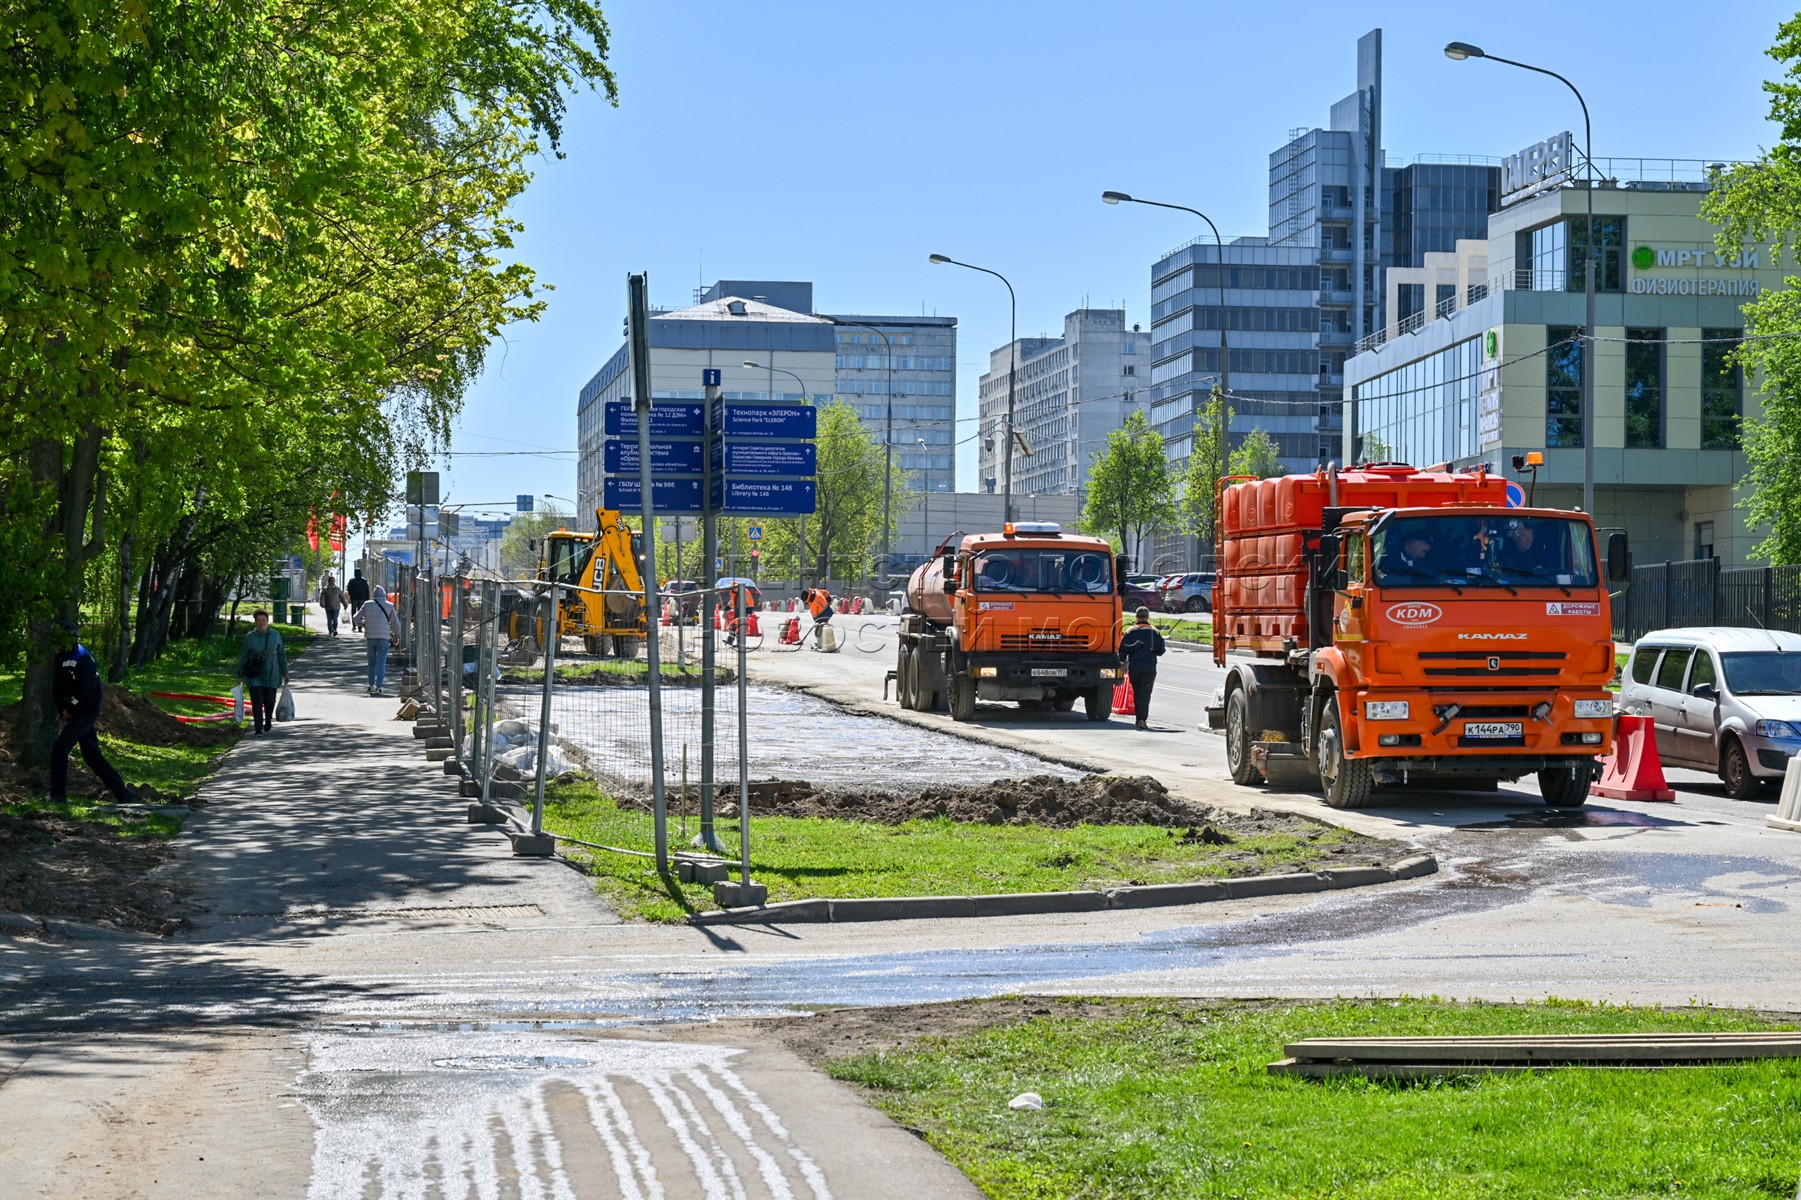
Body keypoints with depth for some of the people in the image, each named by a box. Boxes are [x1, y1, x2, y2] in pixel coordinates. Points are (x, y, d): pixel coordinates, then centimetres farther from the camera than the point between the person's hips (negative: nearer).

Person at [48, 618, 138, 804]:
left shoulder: (83, 658, -16)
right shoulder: (60, 658, 10)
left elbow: (86, 689, -22)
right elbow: (58, 686, 13)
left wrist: (69, 709, -16)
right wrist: (61, 710, 3)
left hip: (87, 711, -9)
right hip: (76, 712, 9)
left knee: (59, 748, -14)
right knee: (91, 755, 10)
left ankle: (58, 795, -8)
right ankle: (123, 794, 14)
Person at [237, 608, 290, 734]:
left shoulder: (275, 635, 3)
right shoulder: (249, 637, -2)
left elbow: (281, 654, 10)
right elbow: (243, 657, 4)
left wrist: (285, 673, 10)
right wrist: (240, 675, 3)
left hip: (271, 675, 2)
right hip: (254, 676, -2)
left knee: (270, 702, 8)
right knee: (257, 702, -9)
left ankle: (268, 723, 34)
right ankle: (258, 729, -8)